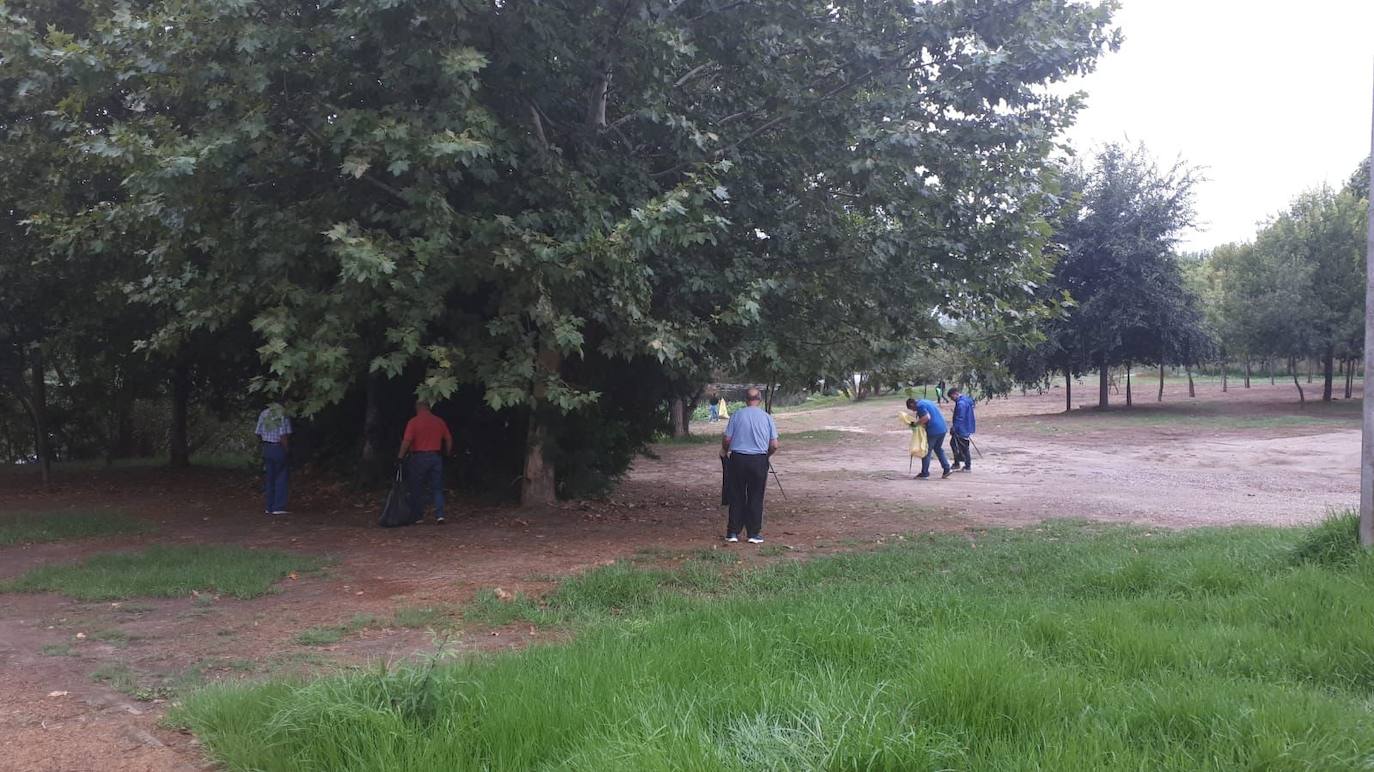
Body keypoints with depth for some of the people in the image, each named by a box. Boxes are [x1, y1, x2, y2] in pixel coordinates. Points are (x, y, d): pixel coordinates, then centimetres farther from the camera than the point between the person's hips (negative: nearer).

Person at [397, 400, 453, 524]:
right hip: (436, 457, 3)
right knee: (437, 488, 6)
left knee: (417, 489, 8)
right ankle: (439, 515, -7)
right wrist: (448, 454, 21)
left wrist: (400, 456, -9)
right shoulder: (439, 421, 6)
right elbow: (448, 439, 9)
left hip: (419, 457, -3)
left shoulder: (413, 422, -7)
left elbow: (407, 441, -14)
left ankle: (418, 516, 13)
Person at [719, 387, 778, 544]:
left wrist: (725, 451, 19)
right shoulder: (767, 418, -1)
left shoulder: (737, 415, -3)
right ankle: (754, 533, 9)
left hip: (738, 459, 0)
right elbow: (774, 445, -2)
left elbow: (726, 439, -2)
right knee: (756, 498, 8)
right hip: (759, 461, 0)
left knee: (737, 497, 9)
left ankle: (733, 532, 11)